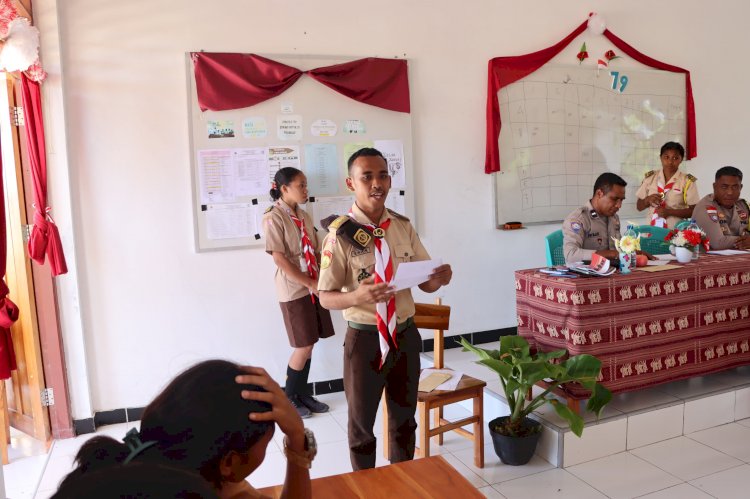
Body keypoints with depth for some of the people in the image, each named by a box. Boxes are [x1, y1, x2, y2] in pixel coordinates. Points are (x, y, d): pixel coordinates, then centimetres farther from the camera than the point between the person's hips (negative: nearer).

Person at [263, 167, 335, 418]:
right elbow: (279, 258, -17)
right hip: (294, 290, -7)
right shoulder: (273, 218, -12)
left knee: (309, 344, 11)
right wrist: (310, 284, -17)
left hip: (313, 287, 7)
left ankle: (302, 393, 25)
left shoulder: (304, 215, 10)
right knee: (303, 347, -1)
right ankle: (288, 397, 17)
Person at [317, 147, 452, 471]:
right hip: (365, 339, -4)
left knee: (404, 418, 22)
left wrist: (439, 278, -19)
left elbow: (424, 283, 4)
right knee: (362, 423, 16)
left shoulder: (403, 227, -1)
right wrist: (356, 296, -34)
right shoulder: (341, 235, -16)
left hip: (405, 335, 5)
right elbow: (326, 297, -14)